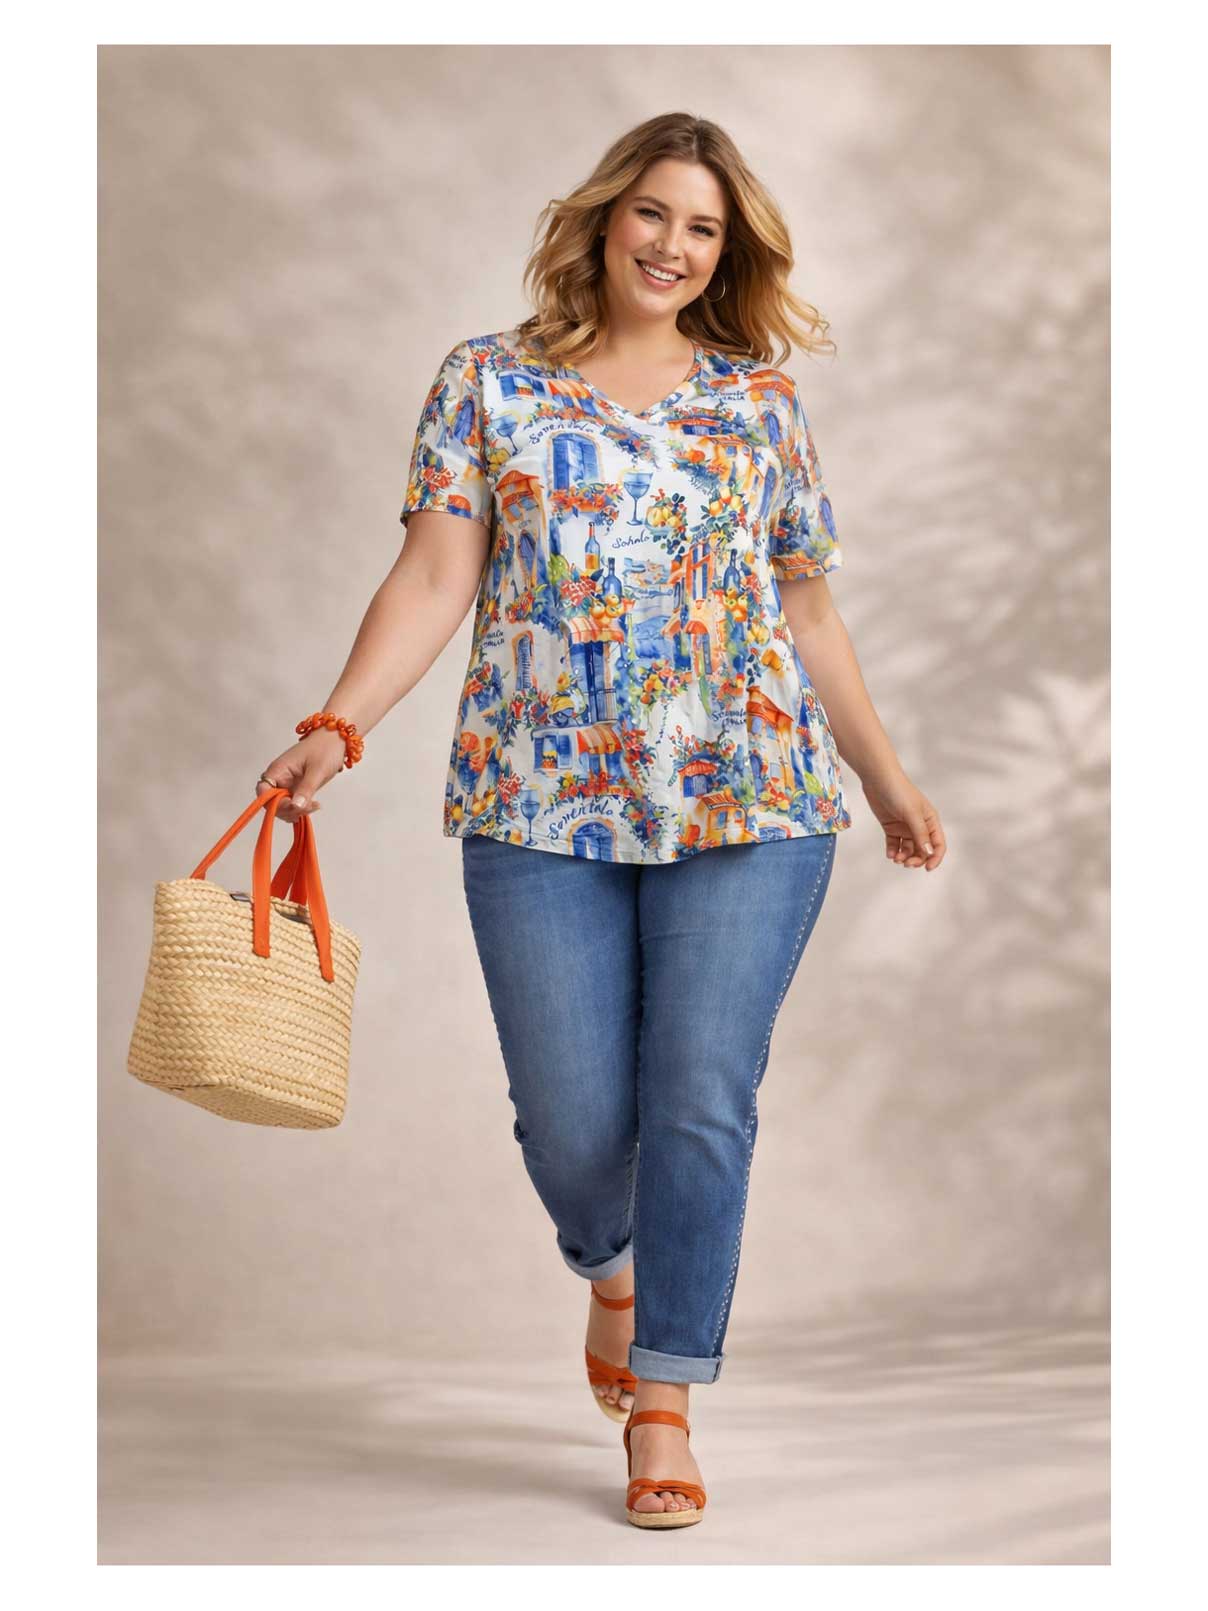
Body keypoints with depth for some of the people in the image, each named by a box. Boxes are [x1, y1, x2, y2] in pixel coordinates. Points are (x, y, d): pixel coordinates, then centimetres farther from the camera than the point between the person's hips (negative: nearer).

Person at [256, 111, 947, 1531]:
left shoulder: (760, 402, 12)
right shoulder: (488, 381, 8)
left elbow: (808, 614, 17)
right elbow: (435, 579, 0)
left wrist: (887, 778, 18)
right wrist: (339, 726, -13)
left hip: (748, 796, 1)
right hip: (540, 800, -1)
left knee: (702, 1100, -6)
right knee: (572, 1117, 0)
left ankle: (663, 1402, 8)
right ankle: (612, 1270, 36)